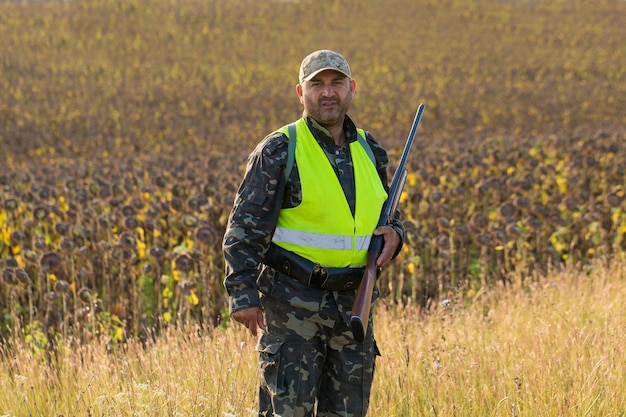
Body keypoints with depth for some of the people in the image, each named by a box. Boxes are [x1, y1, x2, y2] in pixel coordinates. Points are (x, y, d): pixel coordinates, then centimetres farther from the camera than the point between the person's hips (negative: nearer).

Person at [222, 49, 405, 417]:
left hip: (353, 303, 6)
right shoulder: (279, 152, -6)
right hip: (293, 303, -5)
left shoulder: (370, 152, 11)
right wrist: (243, 294, -18)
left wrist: (393, 234, -2)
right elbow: (246, 228, -9)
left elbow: (388, 215, 23)